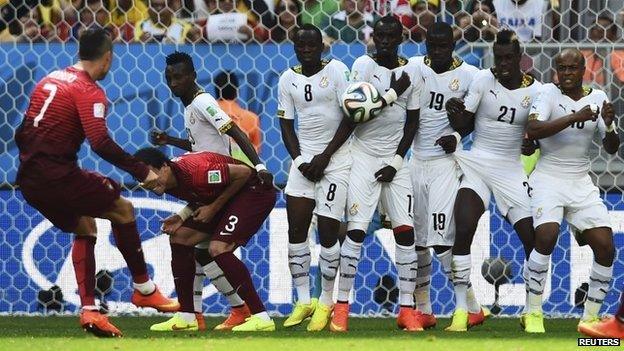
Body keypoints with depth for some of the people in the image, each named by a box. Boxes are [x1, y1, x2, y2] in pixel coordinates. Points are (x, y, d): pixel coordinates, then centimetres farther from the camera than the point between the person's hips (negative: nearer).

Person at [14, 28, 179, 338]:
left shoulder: (49, 80, 15)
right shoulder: (89, 91, -10)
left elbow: (23, 134, 19)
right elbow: (101, 143, -22)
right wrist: (142, 171, -18)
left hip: (30, 180, 8)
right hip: (57, 173, -8)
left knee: (85, 226, 20)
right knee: (122, 210, 5)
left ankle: (88, 310, 10)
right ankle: (143, 289, 12)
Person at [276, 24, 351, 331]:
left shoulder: (336, 71, -7)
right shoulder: (288, 79, 7)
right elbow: (286, 124, 10)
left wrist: (325, 156, -12)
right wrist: (299, 160, -5)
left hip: (336, 156, -5)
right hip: (304, 157, 5)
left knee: (328, 231, -6)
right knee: (296, 228, -1)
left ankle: (326, 303, 5)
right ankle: (303, 302, 7)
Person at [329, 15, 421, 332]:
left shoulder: (412, 73, 5)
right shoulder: (364, 66, -4)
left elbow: (412, 123, 6)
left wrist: (397, 162, -2)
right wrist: (392, 94, -13)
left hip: (395, 158, 3)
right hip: (364, 155, -3)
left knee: (405, 230, -5)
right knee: (356, 230, -9)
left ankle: (407, 309, -1)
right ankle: (341, 307, -4)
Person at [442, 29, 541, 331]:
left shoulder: (534, 91, 0)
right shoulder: (484, 80, -5)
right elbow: (464, 127, -2)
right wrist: (455, 113, -22)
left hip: (511, 169, 2)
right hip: (477, 163, -2)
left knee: (533, 237, -3)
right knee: (463, 229, -19)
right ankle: (462, 309, -13)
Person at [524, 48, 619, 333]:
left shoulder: (597, 98, 6)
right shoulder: (549, 93, -6)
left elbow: (611, 148, 4)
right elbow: (533, 130, -22)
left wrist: (609, 126, -17)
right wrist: (574, 118, -28)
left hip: (581, 183, 4)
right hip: (548, 179, -4)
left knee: (605, 247, -6)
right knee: (546, 236, -26)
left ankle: (590, 316, 8)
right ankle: (533, 313, -13)